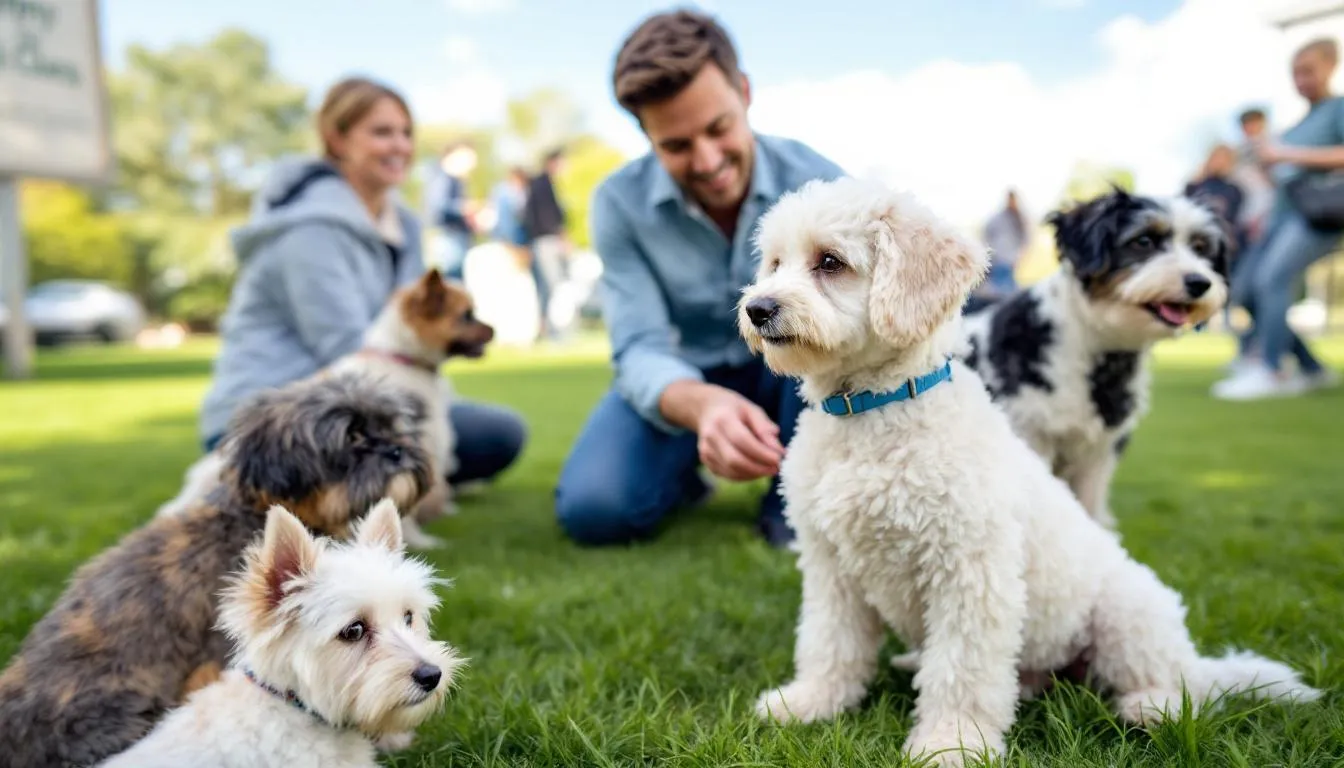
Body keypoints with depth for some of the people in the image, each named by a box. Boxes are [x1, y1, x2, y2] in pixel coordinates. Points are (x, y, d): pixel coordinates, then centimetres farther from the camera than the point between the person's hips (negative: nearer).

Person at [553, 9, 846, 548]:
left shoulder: (817, 182, -19)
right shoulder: (619, 202, -17)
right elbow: (641, 346, -25)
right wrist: (702, 405, -48)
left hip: (788, 378, 0)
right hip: (680, 378, 0)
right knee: (591, 508, -25)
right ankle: (684, 471, 10)